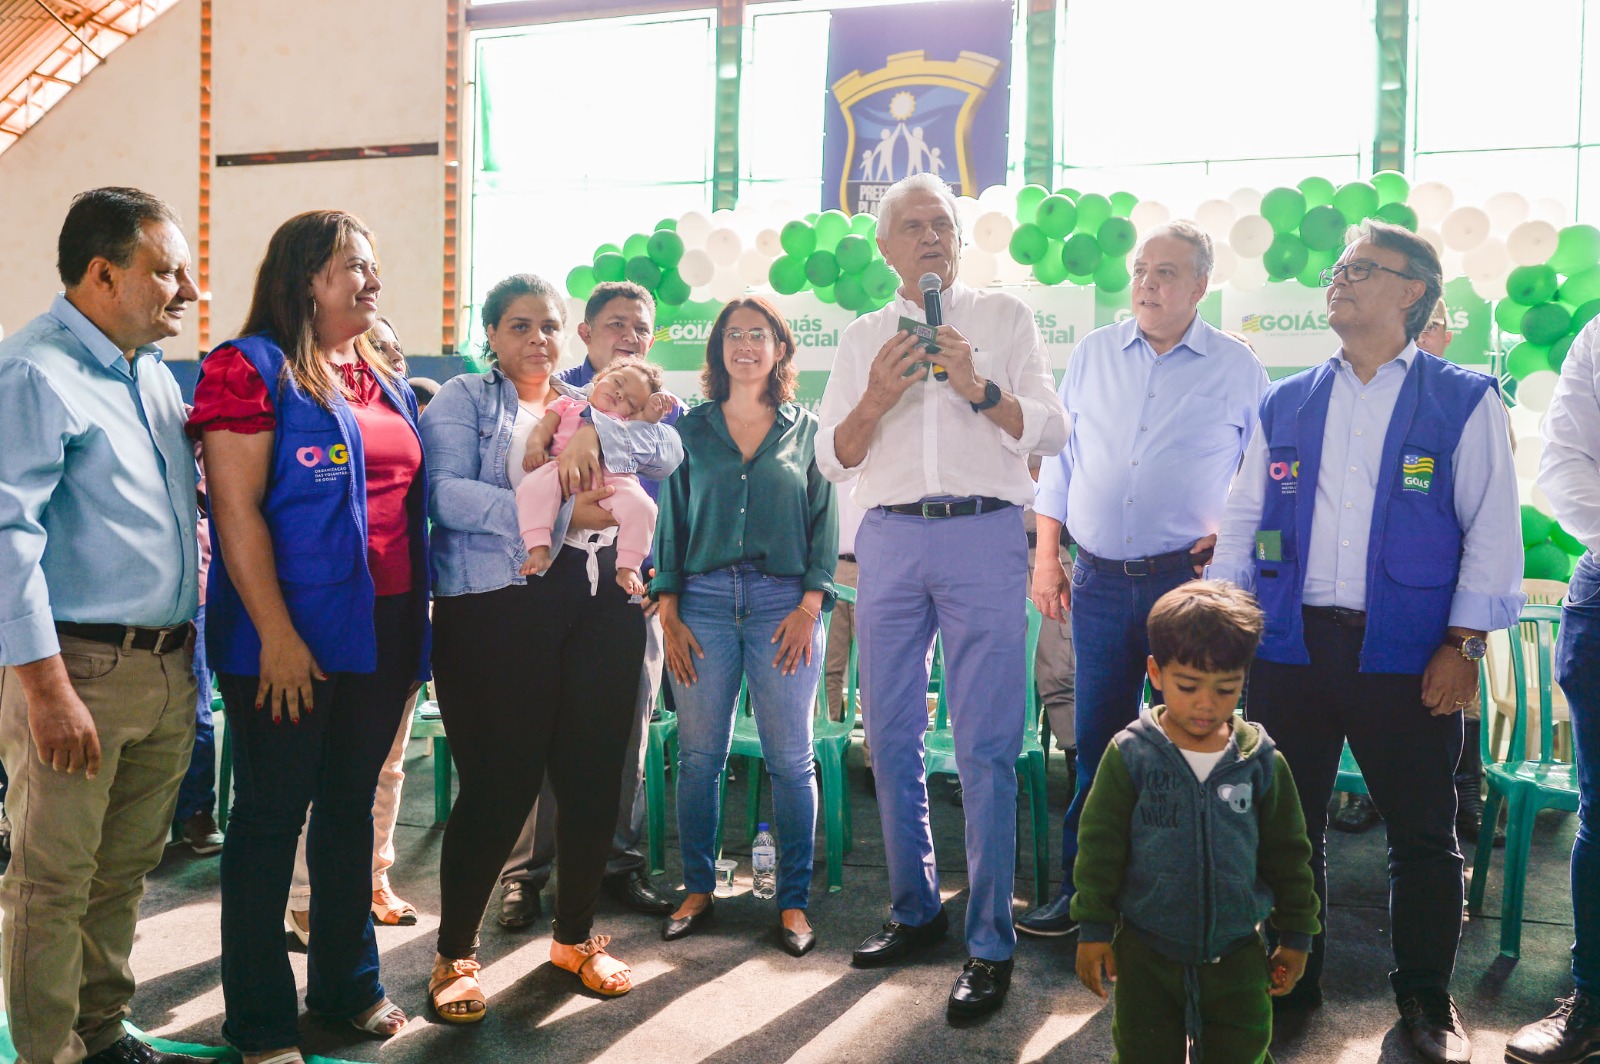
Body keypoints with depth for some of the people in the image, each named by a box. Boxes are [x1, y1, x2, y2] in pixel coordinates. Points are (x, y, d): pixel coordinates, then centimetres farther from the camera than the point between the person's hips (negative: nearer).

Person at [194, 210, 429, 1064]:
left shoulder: (385, 379, 14)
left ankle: (348, 979, 32)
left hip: (383, 631, 7)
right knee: (271, 819, 4)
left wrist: (415, 619, 12)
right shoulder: (251, 368, -7)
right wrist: (277, 634, -19)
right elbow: (237, 508, -14)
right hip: (288, 639, -7)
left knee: (351, 807, 17)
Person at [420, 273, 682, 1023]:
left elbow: (668, 450, 4)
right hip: (497, 605, -4)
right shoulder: (462, 400, 6)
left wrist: (592, 432, -13)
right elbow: (447, 493, -12)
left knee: (594, 777, 8)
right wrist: (559, 515, -18)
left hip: (602, 603, 5)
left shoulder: (594, 402, 20)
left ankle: (576, 935, 29)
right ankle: (454, 955, 18)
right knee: (499, 785, -3)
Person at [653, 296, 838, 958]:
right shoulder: (692, 428, 11)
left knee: (790, 759, 1)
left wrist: (809, 607, -6)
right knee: (698, 755, 4)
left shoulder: (806, 429, 9)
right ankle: (698, 889, 18)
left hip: (783, 601, -1)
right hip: (704, 600, 1)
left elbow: (824, 521, 5)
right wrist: (669, 613, 0)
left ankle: (793, 901, 12)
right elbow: (671, 518, 9)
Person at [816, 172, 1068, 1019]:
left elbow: (1051, 433, 4)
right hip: (890, 538, 3)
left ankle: (990, 942, 2)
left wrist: (980, 389, -12)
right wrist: (875, 398, -8)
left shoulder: (1004, 316, 11)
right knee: (892, 737, 7)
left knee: (986, 745, -6)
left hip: (984, 536, -3)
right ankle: (915, 909, 22)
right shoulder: (862, 337, 17)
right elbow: (833, 458, 10)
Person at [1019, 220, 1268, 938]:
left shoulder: (1238, 370, 3)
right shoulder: (1092, 354, 10)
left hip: (1191, 580, -2)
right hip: (1099, 580, 2)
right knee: (1096, 738, 7)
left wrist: (1230, 535, -8)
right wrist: (1046, 555, 9)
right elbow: (1059, 456, 13)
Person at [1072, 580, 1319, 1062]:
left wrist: (1296, 936, 10)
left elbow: (1288, 854, 6)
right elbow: (1099, 846, -5)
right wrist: (1093, 929, -4)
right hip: (1145, 953, -1)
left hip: (1236, 953, 1)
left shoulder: (1262, 761, -5)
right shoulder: (1129, 755, -11)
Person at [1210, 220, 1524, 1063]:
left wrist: (1462, 643, -9)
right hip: (1289, 647, 3)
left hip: (1408, 654, -2)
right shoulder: (1285, 404, 12)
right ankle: (1289, 986, 27)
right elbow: (1241, 524, 12)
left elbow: (1492, 528, -1)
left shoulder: (1464, 400, 3)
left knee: (1423, 835, 8)